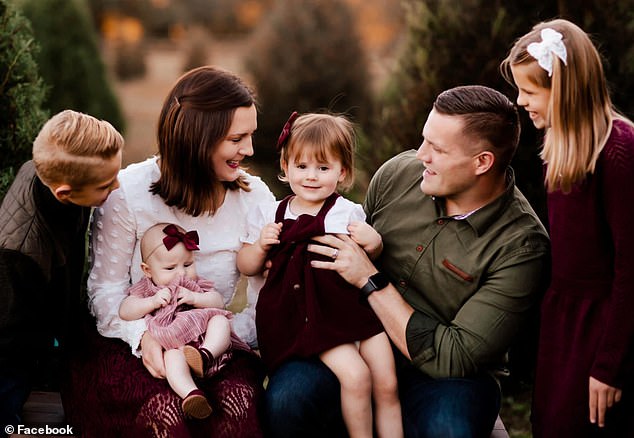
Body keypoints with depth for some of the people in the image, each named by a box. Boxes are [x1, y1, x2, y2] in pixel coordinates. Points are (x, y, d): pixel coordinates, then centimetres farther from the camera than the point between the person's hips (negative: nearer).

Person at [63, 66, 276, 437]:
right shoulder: (127, 191, -7)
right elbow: (106, 289, -4)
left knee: (241, 401, -32)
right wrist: (143, 336, -24)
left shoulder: (255, 196, 0)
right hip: (128, 345, -2)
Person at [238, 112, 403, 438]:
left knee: (386, 383, -5)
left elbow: (366, 259, 17)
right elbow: (247, 267, 13)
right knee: (355, 375, -20)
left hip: (354, 305, 2)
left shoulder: (349, 213, 4)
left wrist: (374, 244, -6)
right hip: (308, 312, -1)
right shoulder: (269, 215, 7)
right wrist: (261, 244, -6)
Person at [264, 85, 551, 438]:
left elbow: (452, 359, -19)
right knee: (286, 397, -26)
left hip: (444, 378, -3)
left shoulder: (521, 246, -17)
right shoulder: (398, 172, -3)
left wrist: (371, 281, -20)